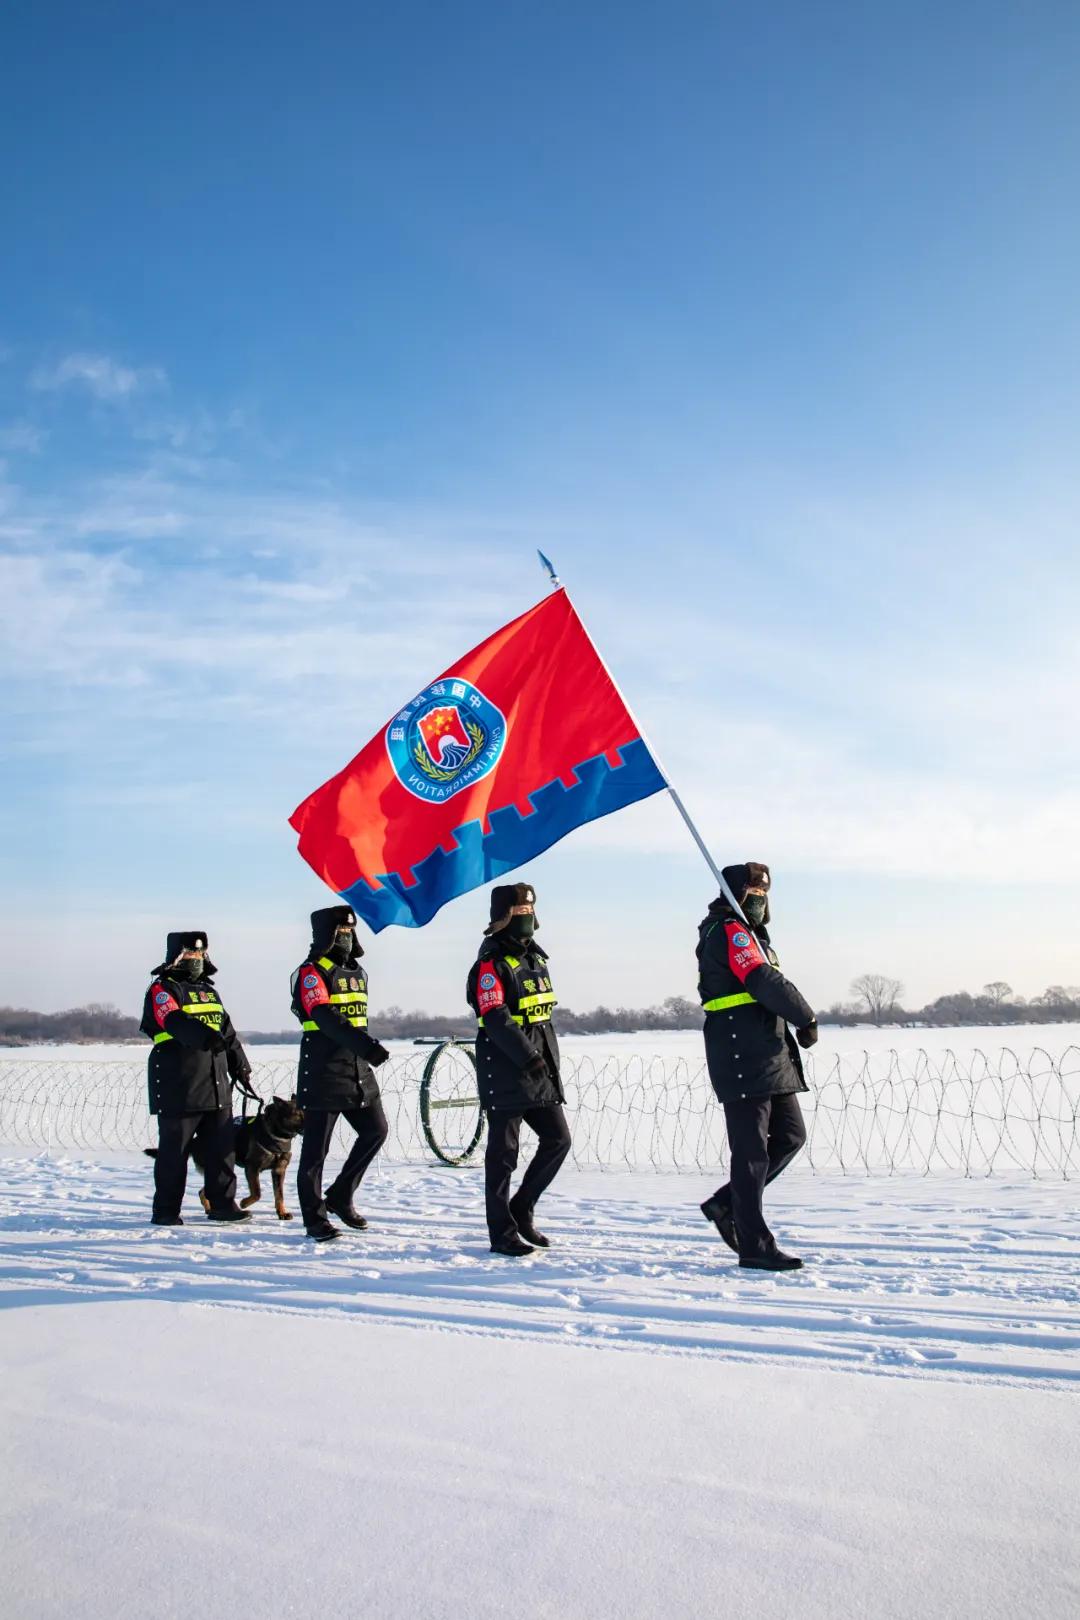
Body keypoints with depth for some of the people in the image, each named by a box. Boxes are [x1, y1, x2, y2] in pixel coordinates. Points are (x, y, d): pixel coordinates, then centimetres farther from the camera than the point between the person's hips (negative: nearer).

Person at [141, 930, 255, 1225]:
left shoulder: (208, 990, 19)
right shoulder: (162, 989, -5)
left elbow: (227, 1030, 24)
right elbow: (176, 1023, -24)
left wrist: (241, 1067, 21)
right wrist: (206, 1037, -39)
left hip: (216, 1085, 7)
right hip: (178, 1087, -7)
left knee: (222, 1146, 8)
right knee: (174, 1149, 0)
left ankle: (222, 1204, 16)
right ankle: (165, 1210, 10)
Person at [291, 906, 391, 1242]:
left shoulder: (357, 972, 16)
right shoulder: (311, 972, -10)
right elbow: (326, 1018, -24)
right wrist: (365, 1045, -33)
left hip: (357, 1069, 8)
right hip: (323, 1072, -8)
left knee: (376, 1130, 7)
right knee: (316, 1148, 0)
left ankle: (340, 1197, 21)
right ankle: (315, 1219, 10)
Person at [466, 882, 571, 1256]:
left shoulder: (535, 958, 15)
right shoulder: (491, 963, -11)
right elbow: (496, 1018, -21)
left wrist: (551, 1061, 18)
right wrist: (528, 1057, -23)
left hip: (540, 1070, 8)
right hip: (505, 1073, -8)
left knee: (558, 1139, 7)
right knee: (503, 1151, 0)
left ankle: (521, 1210, 23)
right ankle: (503, 1233, 9)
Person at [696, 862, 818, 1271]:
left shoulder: (750, 934, 23)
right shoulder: (729, 932, -10)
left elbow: (766, 985, 18)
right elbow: (765, 983, -20)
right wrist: (806, 1018, -9)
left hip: (770, 1056, 10)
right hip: (745, 1058, -10)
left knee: (790, 1135, 13)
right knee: (752, 1150, -5)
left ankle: (727, 1203, 20)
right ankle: (755, 1246, 3)